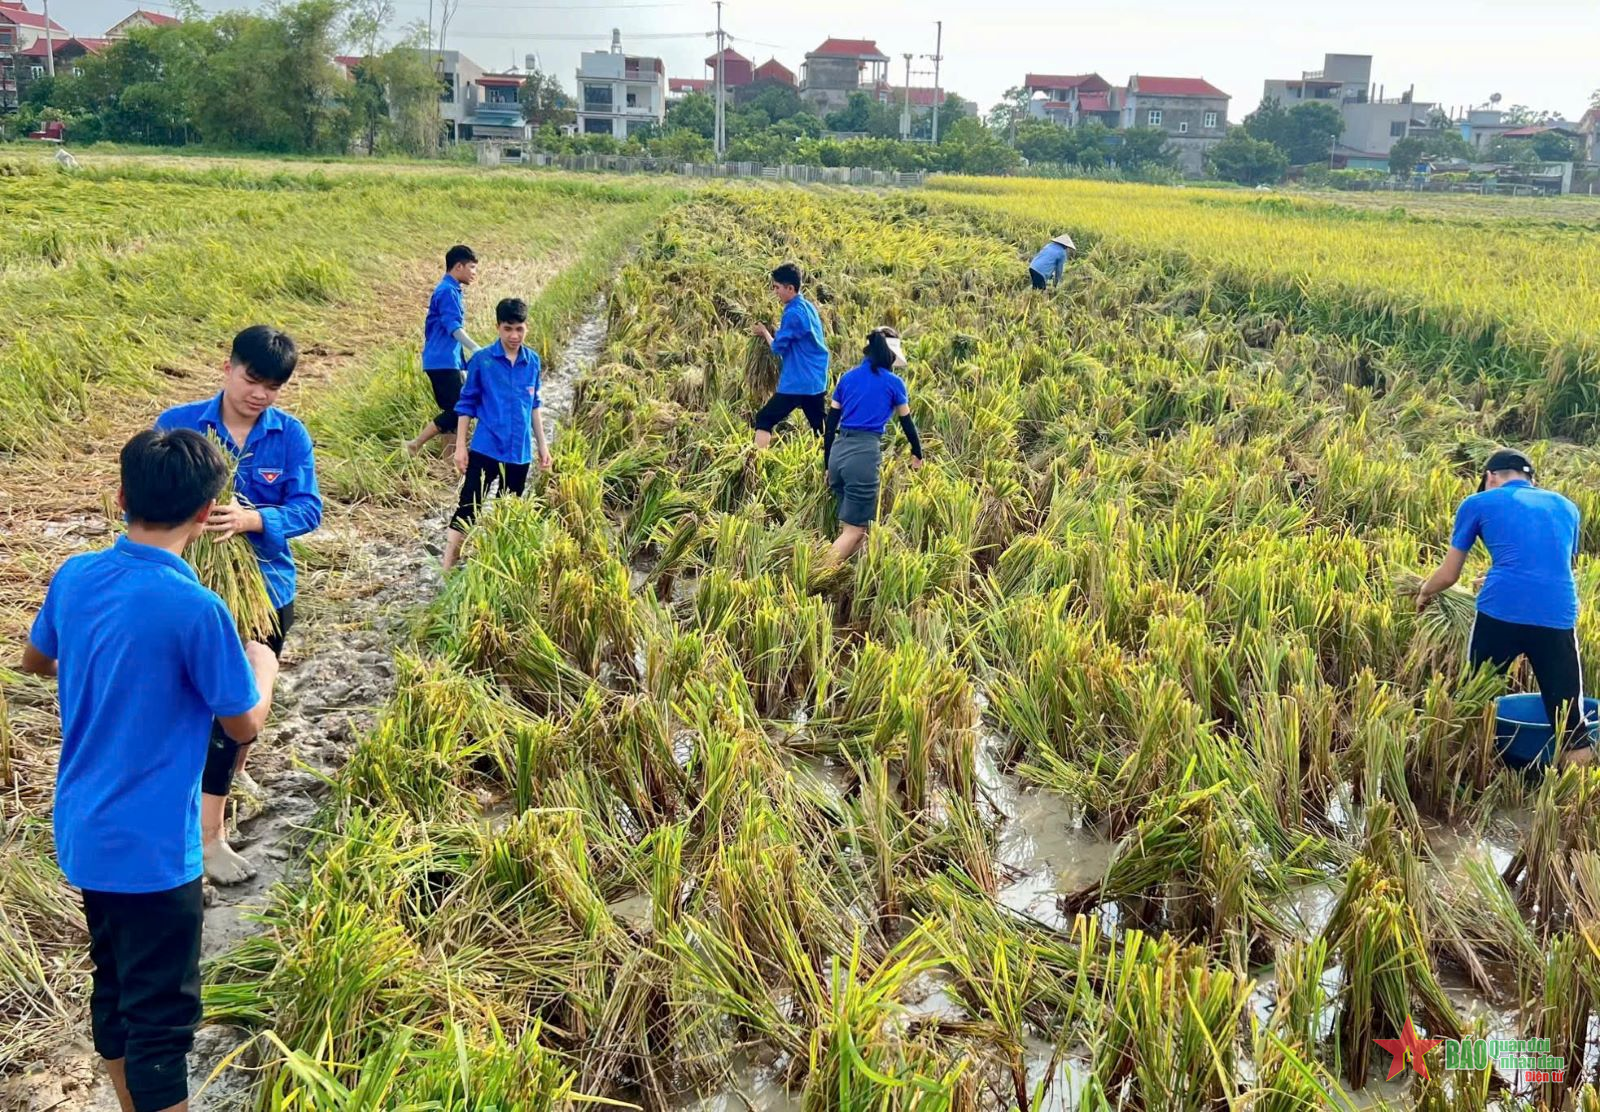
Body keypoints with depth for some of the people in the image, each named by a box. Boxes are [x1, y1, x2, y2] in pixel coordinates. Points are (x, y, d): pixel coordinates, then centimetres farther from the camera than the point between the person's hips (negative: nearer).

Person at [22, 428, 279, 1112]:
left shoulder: (74, 576, -3)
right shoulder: (195, 608, -24)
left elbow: (35, 660, 17)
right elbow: (244, 726, -12)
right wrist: (264, 668, 7)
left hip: (82, 833, 7)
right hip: (151, 846, -7)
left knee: (114, 986, 22)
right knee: (163, 1014, 4)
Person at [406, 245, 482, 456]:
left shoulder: (453, 290, 19)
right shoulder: (448, 291, -12)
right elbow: (454, 327, -23)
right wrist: (476, 350, -33)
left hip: (445, 361, 10)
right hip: (443, 362, -10)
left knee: (452, 411, 10)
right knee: (456, 411, -12)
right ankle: (415, 445, -9)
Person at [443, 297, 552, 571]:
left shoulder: (532, 361, 3)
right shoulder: (482, 360, -7)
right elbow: (467, 404, -1)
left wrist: (542, 445, 14)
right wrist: (460, 446, -4)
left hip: (520, 453, 4)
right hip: (486, 449, -4)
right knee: (467, 508, -6)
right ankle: (447, 571, -4)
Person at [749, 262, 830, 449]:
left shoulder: (793, 313, -16)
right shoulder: (809, 307, 11)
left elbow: (778, 348, -10)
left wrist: (765, 332, 6)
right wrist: (779, 330, 11)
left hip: (797, 383, -9)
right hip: (816, 381, 9)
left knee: (764, 420, -2)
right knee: (822, 428, 10)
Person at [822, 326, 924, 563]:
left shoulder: (847, 378, 14)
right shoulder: (893, 382, 2)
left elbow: (830, 425, 13)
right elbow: (907, 422, 15)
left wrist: (828, 466, 20)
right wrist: (917, 454, 32)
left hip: (838, 453, 6)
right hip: (864, 454, -6)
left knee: (850, 525, 18)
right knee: (854, 530, -2)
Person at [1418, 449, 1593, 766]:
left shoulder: (1479, 504, 16)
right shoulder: (1566, 506, 25)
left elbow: (1448, 575, 18)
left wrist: (1425, 593, 39)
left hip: (1501, 612, -2)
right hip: (1558, 617, 2)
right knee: (1571, 727, 5)